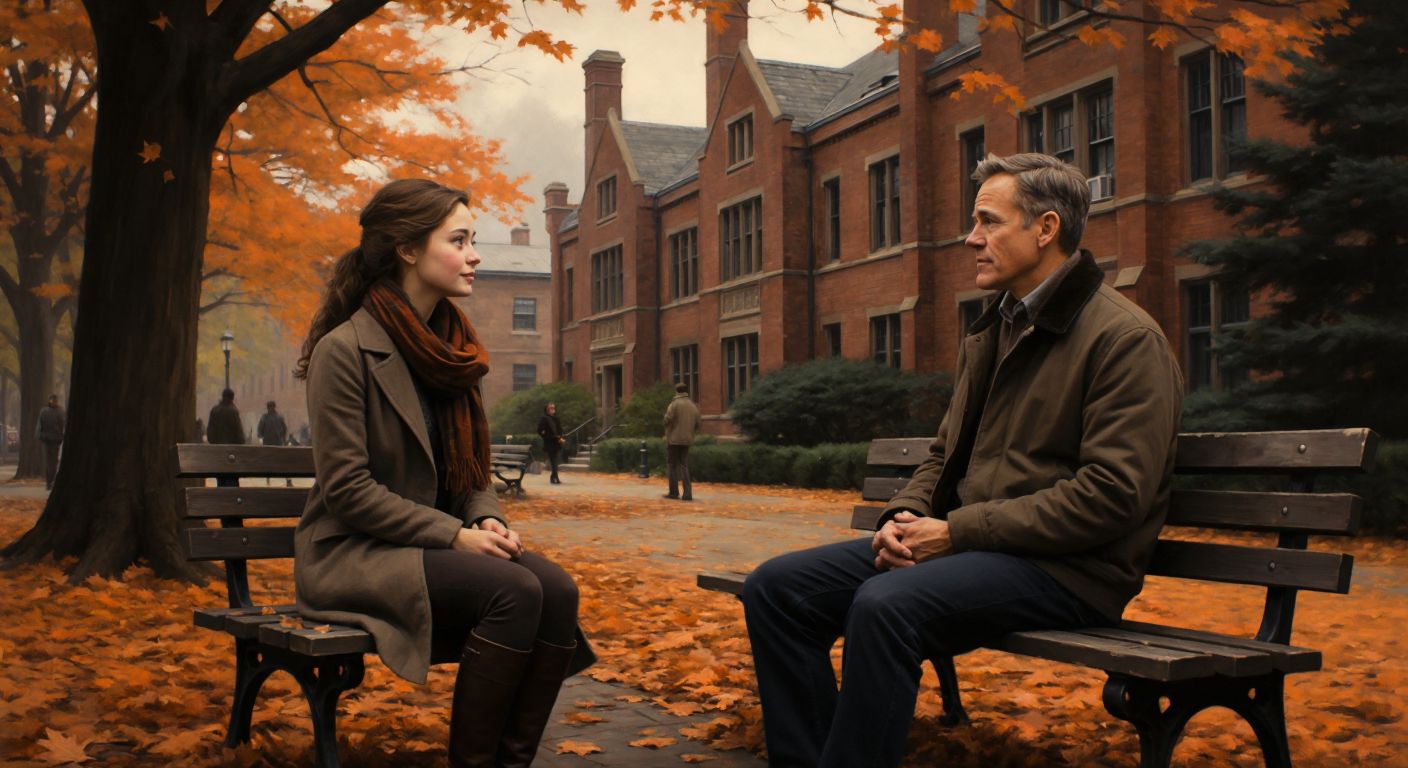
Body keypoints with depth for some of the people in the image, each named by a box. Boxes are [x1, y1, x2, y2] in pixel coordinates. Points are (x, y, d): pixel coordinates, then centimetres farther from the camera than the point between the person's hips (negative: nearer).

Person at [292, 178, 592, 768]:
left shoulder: (451, 347, 11)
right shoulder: (345, 349, -12)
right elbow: (346, 488, -16)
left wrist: (487, 521, -5)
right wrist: (453, 535, -20)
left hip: (439, 544, 7)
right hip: (354, 555, -7)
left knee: (557, 589, -20)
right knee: (515, 591, -29)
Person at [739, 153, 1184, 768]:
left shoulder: (1125, 338, -9)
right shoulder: (989, 333, 17)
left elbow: (1112, 494, -18)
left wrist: (959, 531, -18)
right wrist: (906, 518, -1)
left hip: (1065, 568, -8)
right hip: (963, 542, 8)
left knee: (885, 603, -35)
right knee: (777, 586, -6)